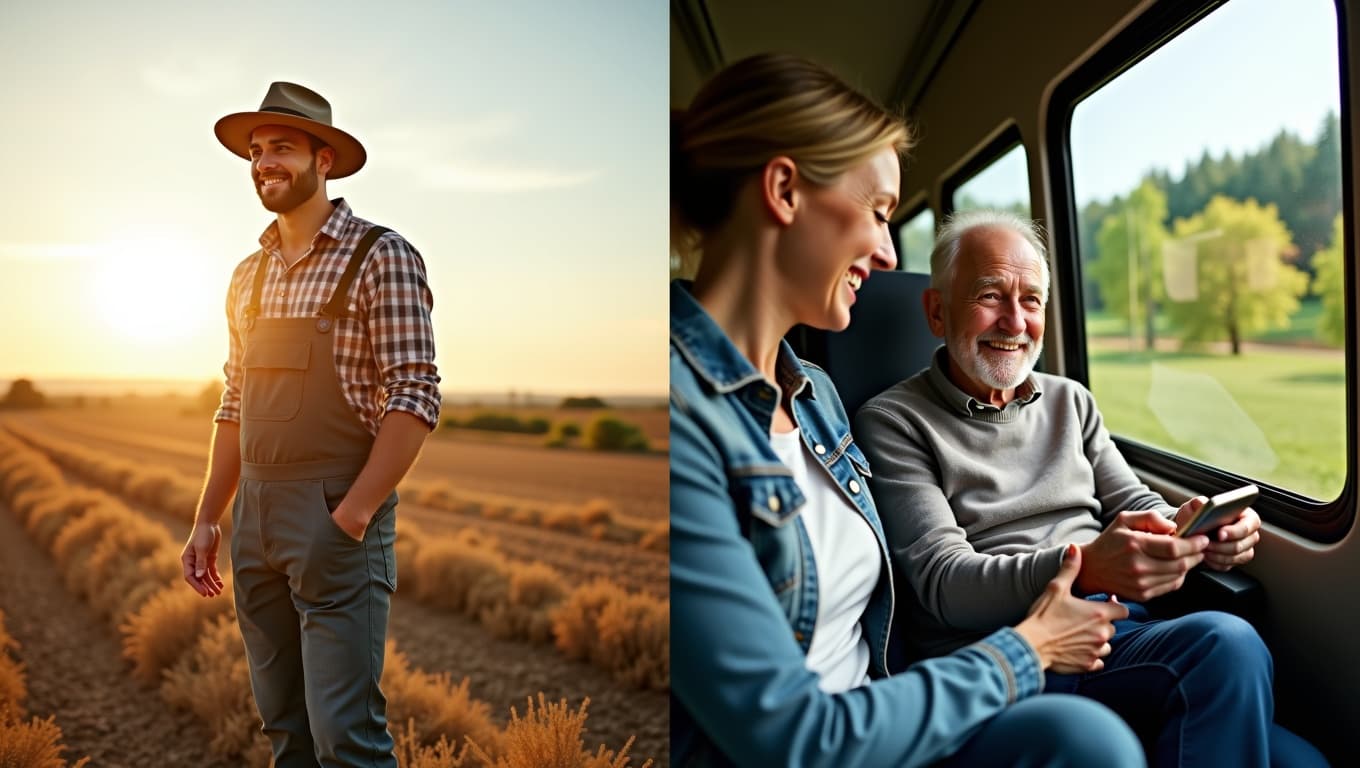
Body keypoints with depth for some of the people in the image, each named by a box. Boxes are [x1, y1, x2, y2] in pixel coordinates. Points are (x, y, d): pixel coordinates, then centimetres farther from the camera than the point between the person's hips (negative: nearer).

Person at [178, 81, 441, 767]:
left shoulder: (381, 257, -7)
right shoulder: (249, 277, 15)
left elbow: (415, 398, -13)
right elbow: (235, 405, 19)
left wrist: (351, 518, -19)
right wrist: (207, 520, 14)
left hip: (336, 513, -7)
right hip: (255, 513, 7)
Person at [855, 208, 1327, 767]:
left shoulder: (1071, 401, 18)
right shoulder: (892, 423, -1)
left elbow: (1136, 505, 17)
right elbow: (942, 582, -11)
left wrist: (1197, 532, -9)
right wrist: (1082, 569, -28)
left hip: (1124, 631, 5)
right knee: (1225, 645, -26)